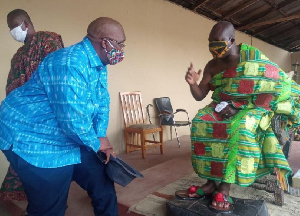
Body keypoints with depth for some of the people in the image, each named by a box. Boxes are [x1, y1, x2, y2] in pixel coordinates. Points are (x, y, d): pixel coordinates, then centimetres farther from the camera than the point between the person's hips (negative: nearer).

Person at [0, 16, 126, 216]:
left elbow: (102, 101, 8)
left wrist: (102, 136, -4)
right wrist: (96, 142, -16)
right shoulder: (70, 63, -29)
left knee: (103, 185, 14)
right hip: (35, 140, -9)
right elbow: (72, 118, -33)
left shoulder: (99, 65, 4)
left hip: (70, 138, 10)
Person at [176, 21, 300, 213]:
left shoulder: (252, 56, -9)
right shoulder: (212, 66, 4)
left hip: (252, 108, -4)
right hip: (223, 108, 4)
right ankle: (211, 183, -20)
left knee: (241, 127, -36)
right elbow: (200, 95, 2)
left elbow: (276, 86, -13)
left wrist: (247, 110, -23)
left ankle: (225, 187, -27)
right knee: (201, 122, -25)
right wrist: (193, 83, -21)